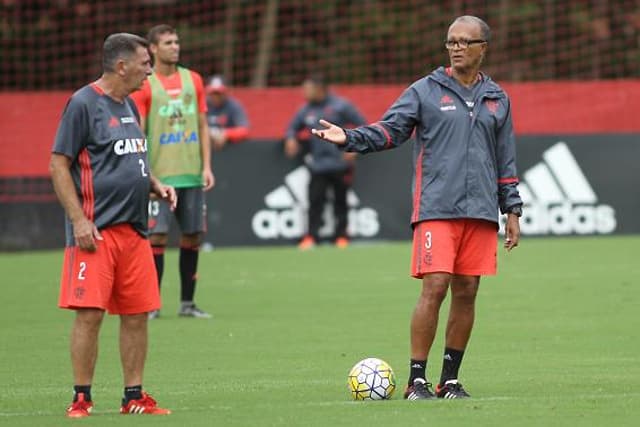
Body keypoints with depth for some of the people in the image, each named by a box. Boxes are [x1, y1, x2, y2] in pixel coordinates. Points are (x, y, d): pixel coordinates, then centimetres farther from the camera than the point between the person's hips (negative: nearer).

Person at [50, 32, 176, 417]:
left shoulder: (129, 107, 16)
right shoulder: (84, 104, -8)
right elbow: (59, 165, -10)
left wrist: (155, 184, 9)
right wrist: (79, 220, -16)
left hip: (134, 228, 8)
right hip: (96, 229, -8)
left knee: (137, 314, 7)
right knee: (90, 314, -7)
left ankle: (135, 397, 14)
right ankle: (82, 398, 0)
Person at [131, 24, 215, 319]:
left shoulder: (193, 80, 10)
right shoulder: (144, 85, -2)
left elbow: (202, 126, 13)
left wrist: (207, 166, 4)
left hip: (191, 174, 4)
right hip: (159, 176, -4)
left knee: (193, 236, 4)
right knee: (158, 236, -7)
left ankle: (187, 303, 13)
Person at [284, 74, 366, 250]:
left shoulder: (340, 106, -3)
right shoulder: (306, 110, 10)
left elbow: (362, 126, 0)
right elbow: (293, 127, 23)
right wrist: (291, 138, 1)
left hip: (340, 163, -3)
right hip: (318, 166, 3)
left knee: (340, 201, 4)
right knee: (315, 200, -4)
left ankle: (341, 236, 12)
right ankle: (311, 236, -1)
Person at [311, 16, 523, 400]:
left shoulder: (497, 99, 14)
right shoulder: (425, 91, 4)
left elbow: (506, 162, 18)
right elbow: (390, 130, 0)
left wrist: (512, 210, 15)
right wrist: (350, 138, -16)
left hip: (481, 211, 4)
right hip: (436, 209, -4)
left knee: (466, 292, 3)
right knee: (434, 288, -12)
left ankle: (450, 378, 12)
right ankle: (417, 379, -7)